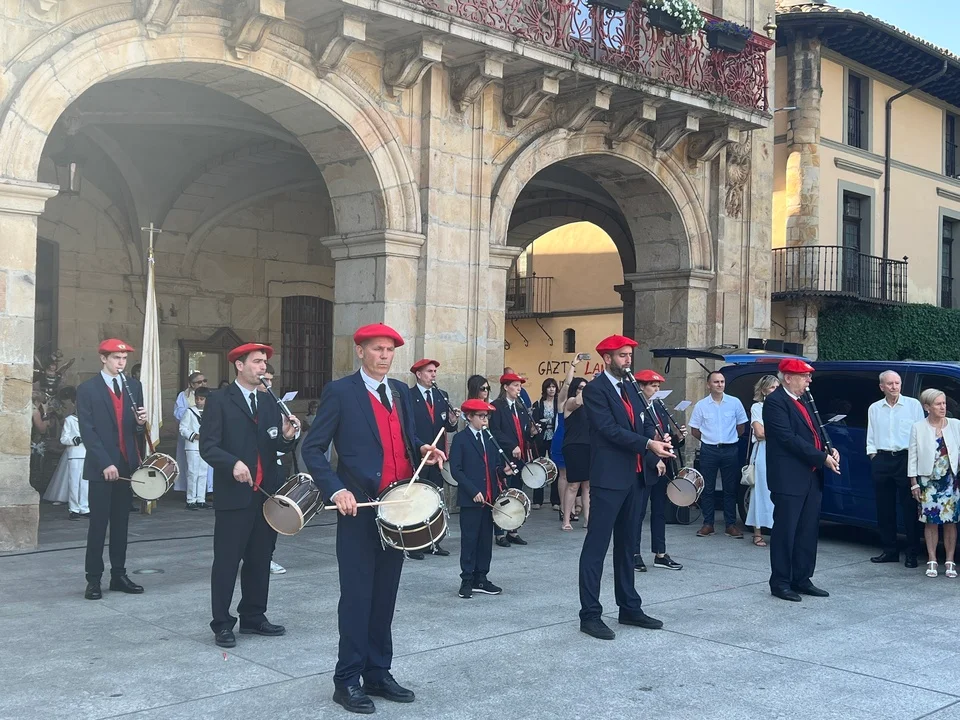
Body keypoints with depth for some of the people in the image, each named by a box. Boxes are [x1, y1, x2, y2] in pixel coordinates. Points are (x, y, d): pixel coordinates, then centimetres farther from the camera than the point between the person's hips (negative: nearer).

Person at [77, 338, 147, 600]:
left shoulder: (134, 386, 11)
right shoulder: (87, 389, -3)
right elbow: (87, 431, -10)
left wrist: (141, 422, -9)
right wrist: (105, 463, -17)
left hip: (127, 465, 4)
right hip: (101, 467, -4)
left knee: (121, 523, 9)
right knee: (98, 523, 0)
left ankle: (119, 575, 17)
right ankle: (93, 579, 6)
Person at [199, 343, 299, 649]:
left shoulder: (270, 403, 14)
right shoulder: (219, 400, -3)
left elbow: (275, 447, 11)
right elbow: (208, 446, -11)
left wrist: (287, 436, -11)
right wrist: (233, 463, -27)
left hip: (267, 493, 6)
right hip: (234, 495, -6)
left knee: (260, 560, 13)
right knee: (227, 561, 0)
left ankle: (253, 618, 24)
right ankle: (222, 624, 8)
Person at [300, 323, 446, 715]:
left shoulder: (400, 391, 12)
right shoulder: (340, 391, -6)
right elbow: (312, 448, -7)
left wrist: (423, 449, -1)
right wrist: (336, 490, -19)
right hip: (360, 508, -6)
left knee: (385, 596, 12)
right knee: (357, 596, -1)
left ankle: (378, 674, 22)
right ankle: (347, 681, 9)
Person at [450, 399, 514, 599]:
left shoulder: (490, 438, 14)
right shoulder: (460, 439, -5)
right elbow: (456, 470, -11)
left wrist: (503, 469, -6)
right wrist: (473, 491, -17)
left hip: (489, 497, 6)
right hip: (470, 499, -6)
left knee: (486, 540, 9)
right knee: (469, 540, -1)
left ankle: (481, 579, 17)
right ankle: (467, 580, 6)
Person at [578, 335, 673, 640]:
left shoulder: (631, 388, 16)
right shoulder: (595, 389, -9)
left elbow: (645, 422, 12)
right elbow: (610, 429, -18)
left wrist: (658, 439, -8)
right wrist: (648, 444, -21)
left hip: (633, 477, 9)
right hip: (609, 478, -8)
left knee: (627, 546, 15)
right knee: (596, 546, -4)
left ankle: (630, 608, 24)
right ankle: (590, 615, -1)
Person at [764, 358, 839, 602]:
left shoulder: (804, 400, 16)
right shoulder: (775, 401, -12)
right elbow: (788, 438, -18)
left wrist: (830, 449, 3)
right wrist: (823, 457, -16)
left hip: (812, 477, 9)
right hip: (789, 479, -9)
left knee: (808, 531, 13)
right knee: (785, 532, -1)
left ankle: (802, 579, 23)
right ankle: (780, 583, 7)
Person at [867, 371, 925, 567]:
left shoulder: (913, 404, 2)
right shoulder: (874, 409, 13)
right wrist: (873, 455, 5)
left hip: (906, 458, -3)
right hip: (882, 460, 4)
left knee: (910, 508, -3)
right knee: (884, 509, 6)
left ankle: (912, 553, 2)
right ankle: (889, 550, 14)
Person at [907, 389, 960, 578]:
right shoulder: (918, 427, 0)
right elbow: (912, 456, 1)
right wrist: (914, 483, -2)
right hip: (928, 481, -1)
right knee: (931, 522, 2)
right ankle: (932, 561, 9)